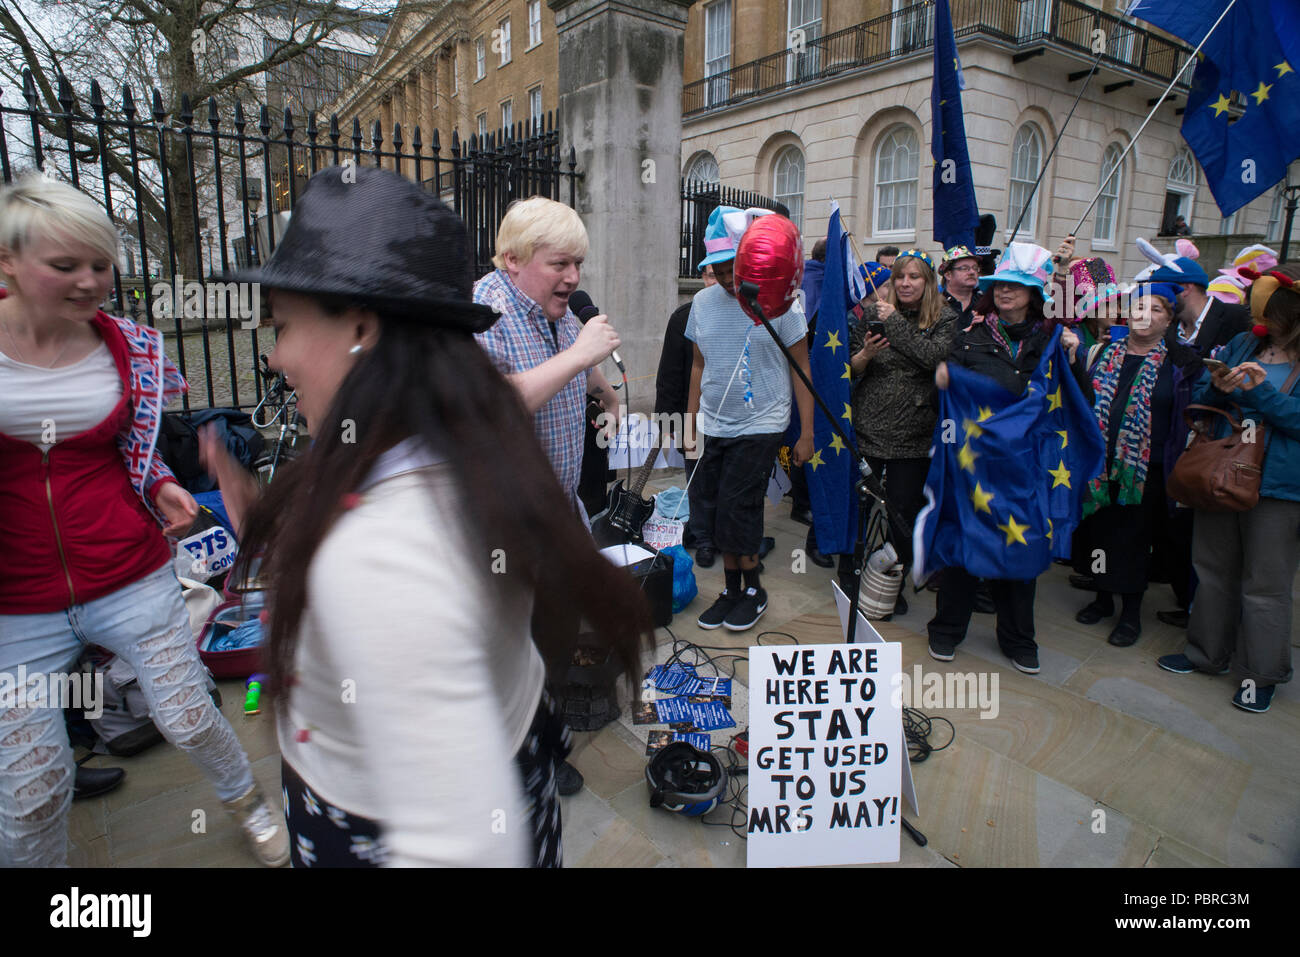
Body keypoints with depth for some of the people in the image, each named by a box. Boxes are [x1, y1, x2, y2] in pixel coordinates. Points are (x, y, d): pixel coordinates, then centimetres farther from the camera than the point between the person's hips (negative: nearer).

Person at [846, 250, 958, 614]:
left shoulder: (946, 320, 1)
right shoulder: (873, 313, 6)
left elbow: (934, 358, -17)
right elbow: (850, 368, 7)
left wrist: (896, 323, -14)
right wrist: (865, 355, -15)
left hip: (914, 434, -1)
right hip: (867, 427, 1)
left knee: (904, 512, 5)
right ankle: (849, 577, 25)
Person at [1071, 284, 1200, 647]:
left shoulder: (1180, 362, -2)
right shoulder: (1107, 353, 7)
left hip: (1147, 469, -3)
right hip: (1100, 464, 3)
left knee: (1135, 538, 6)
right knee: (1099, 531, 12)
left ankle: (1131, 612, 22)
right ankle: (1103, 598, 31)